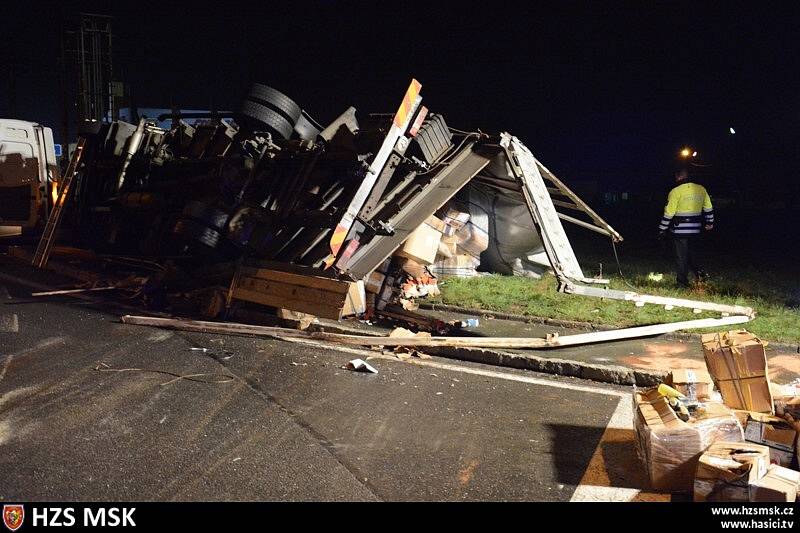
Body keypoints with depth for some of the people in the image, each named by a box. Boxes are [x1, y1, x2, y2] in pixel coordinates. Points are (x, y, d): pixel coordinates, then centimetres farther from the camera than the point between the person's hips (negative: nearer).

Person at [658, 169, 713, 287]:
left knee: (681, 256, 2)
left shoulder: (676, 192, -11)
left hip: (680, 230, -5)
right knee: (690, 253, 21)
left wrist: (662, 229, -2)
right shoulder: (701, 189, 6)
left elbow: (668, 213, -11)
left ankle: (683, 283, 7)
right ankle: (699, 272, 3)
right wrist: (709, 223, 27)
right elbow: (708, 208, 14)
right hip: (695, 229, 5)